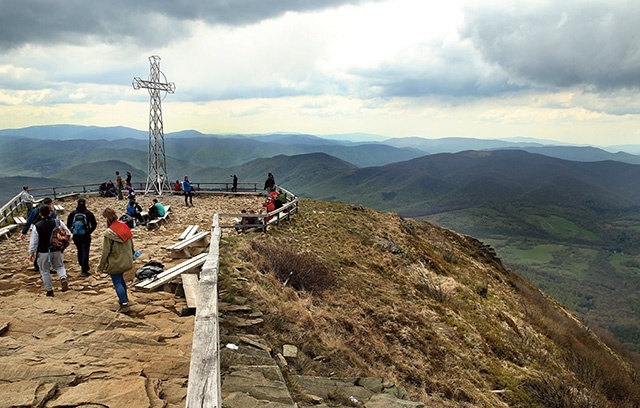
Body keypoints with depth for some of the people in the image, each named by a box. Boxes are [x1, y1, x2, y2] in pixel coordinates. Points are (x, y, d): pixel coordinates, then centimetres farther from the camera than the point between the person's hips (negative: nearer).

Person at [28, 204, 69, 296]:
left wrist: (31, 252, 4)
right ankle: (63, 278, -9)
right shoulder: (58, 222, -5)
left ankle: (49, 290, 15)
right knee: (59, 266, 21)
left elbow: (33, 241, -7)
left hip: (43, 252, -2)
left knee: (45, 270, 13)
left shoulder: (36, 226, -11)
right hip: (57, 251, 2)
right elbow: (68, 234, -2)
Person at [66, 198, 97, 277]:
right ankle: (84, 270, -6)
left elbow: (68, 225, 1)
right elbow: (94, 225, -8)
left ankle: (82, 266, 34)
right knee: (85, 252, 0)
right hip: (85, 236, -3)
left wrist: (72, 231, 13)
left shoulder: (72, 213, -1)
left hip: (76, 236, 3)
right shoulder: (89, 214, -8)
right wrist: (89, 231, 4)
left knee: (80, 251, 20)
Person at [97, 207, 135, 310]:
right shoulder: (125, 227, -2)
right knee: (120, 278, 25)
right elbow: (131, 243, 9)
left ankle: (124, 303, 5)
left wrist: (101, 267, -6)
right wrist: (131, 256, 23)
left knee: (117, 282, 5)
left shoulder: (108, 233, -22)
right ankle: (125, 298, 37)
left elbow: (105, 252, -16)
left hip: (115, 263, -7)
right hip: (126, 261, 7)